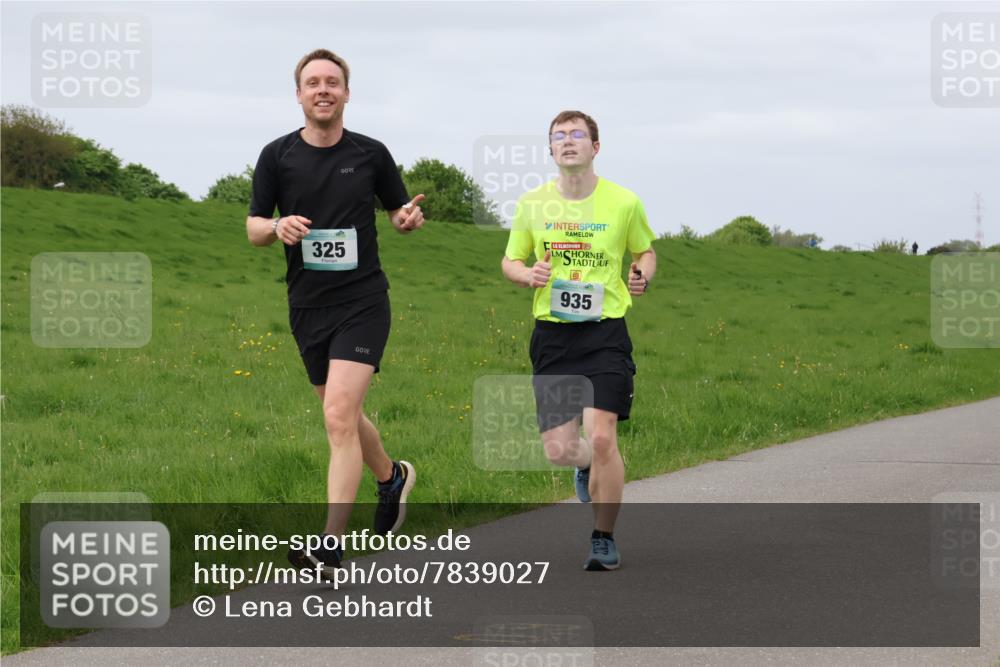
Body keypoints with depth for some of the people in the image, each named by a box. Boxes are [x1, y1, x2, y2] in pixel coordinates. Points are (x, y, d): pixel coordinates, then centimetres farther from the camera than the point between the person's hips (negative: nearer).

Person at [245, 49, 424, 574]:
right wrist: (277, 226, -18)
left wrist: (409, 217, -10)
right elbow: (253, 228, 5)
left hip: (362, 301, -3)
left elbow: (399, 210, 14)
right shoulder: (277, 156, 2)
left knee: (339, 416, -17)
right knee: (343, 416, 17)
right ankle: (391, 478, 47)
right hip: (307, 306, 3)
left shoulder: (371, 154, 0)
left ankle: (331, 545, -19)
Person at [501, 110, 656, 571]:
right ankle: (589, 466, 39)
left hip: (605, 331, -2)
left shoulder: (624, 202, -1)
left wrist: (642, 276, -6)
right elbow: (511, 261, 15)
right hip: (551, 334, 2)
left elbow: (645, 252, 16)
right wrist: (528, 274, -8)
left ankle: (604, 539, 4)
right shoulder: (533, 204, 3)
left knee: (602, 437, -14)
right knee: (558, 450, 0)